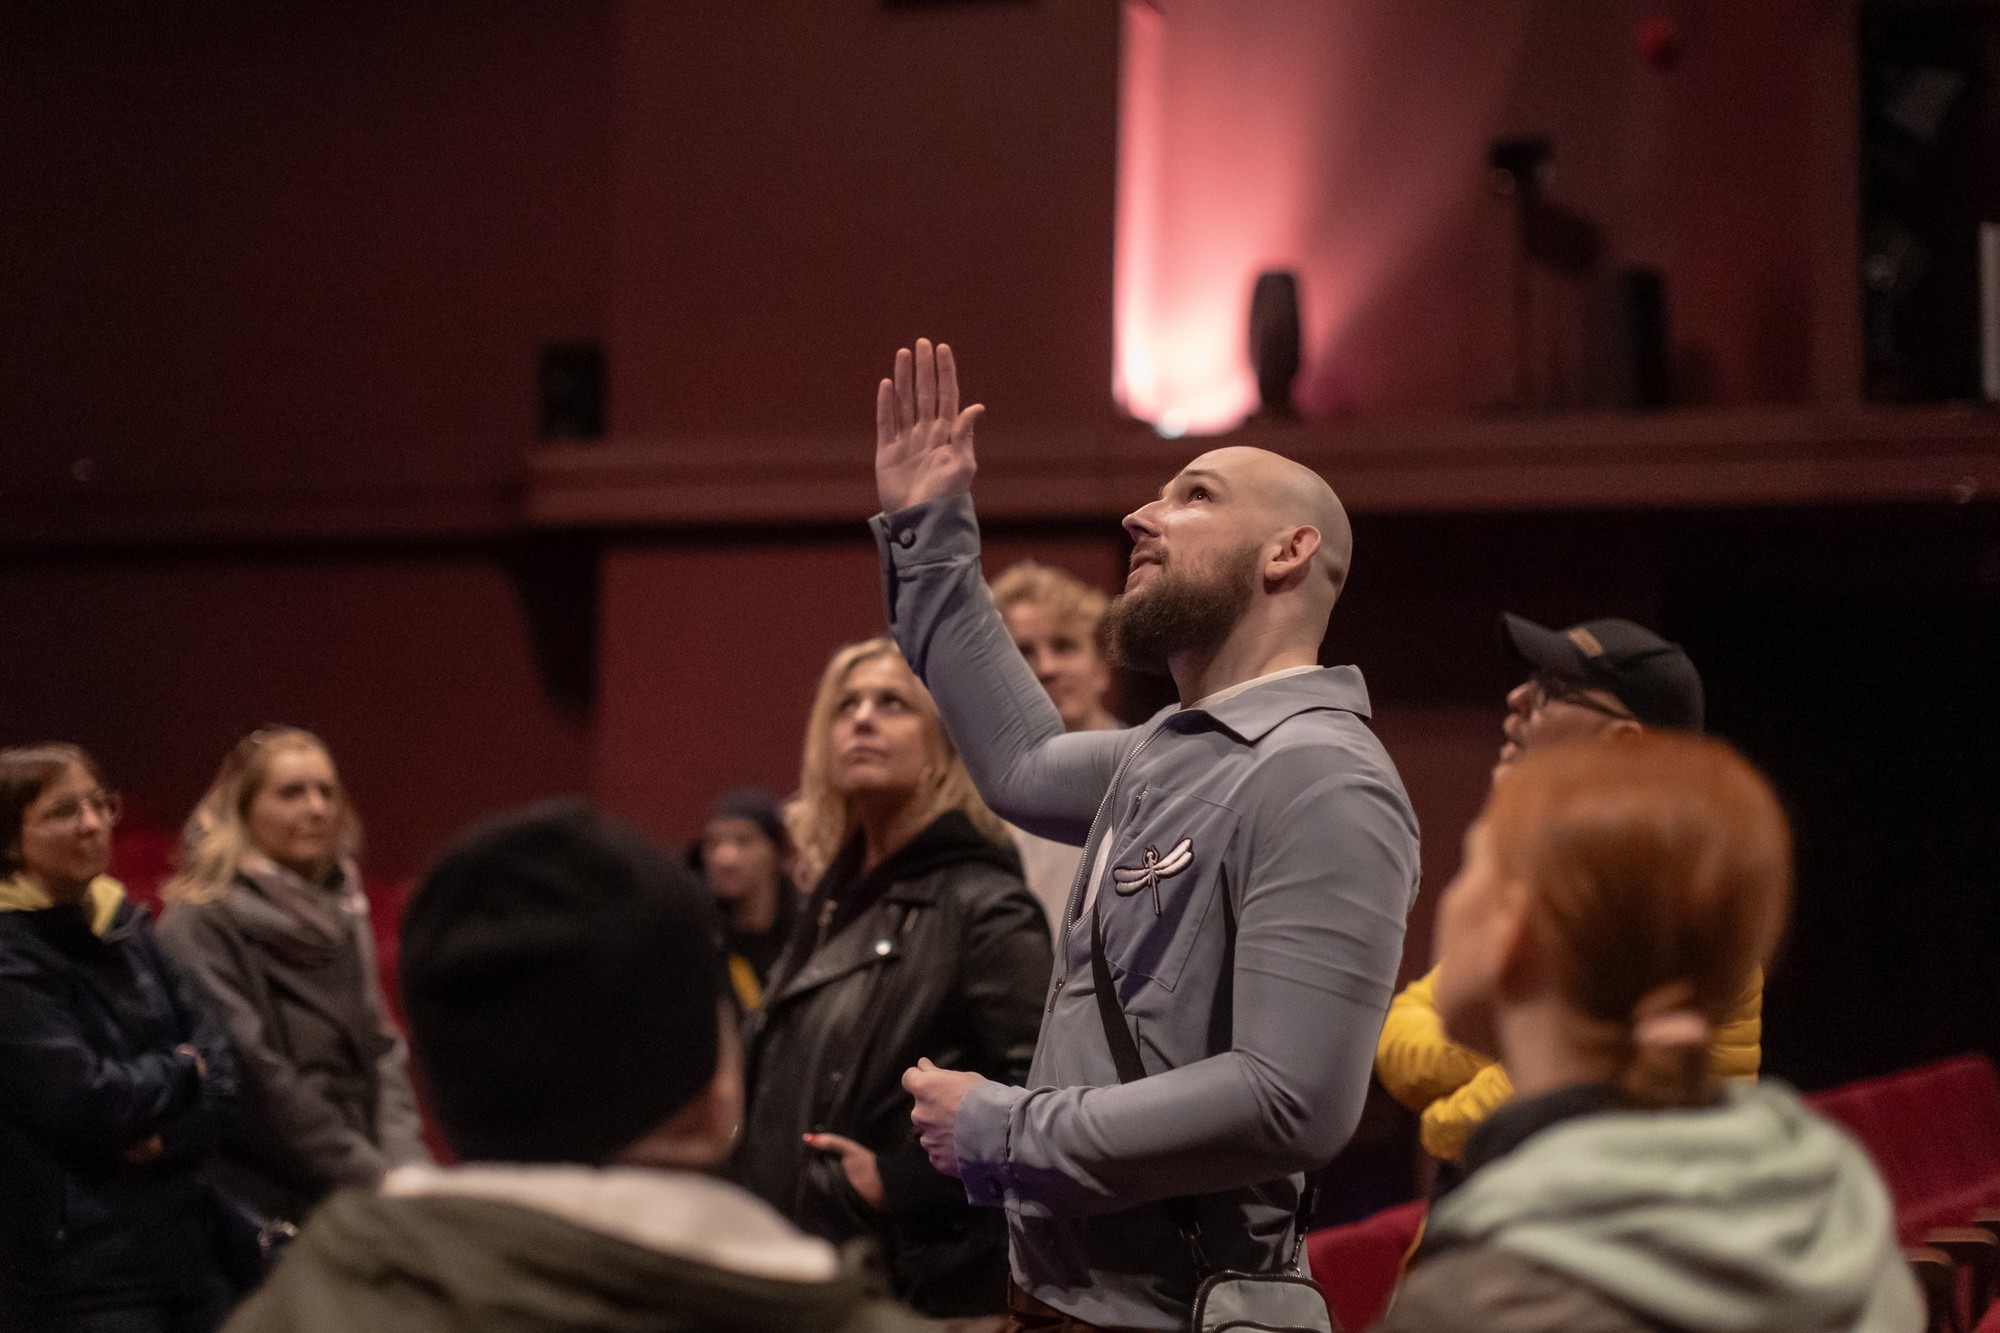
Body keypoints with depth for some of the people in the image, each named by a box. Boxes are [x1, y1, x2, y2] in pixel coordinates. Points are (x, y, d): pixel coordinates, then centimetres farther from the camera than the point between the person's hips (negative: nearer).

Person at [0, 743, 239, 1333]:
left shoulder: (124, 926, 11)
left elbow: (218, 1068, 9)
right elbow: (84, 1101, -19)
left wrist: (171, 1132, -11)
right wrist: (180, 1070, -1)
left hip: (187, 1249, 7)